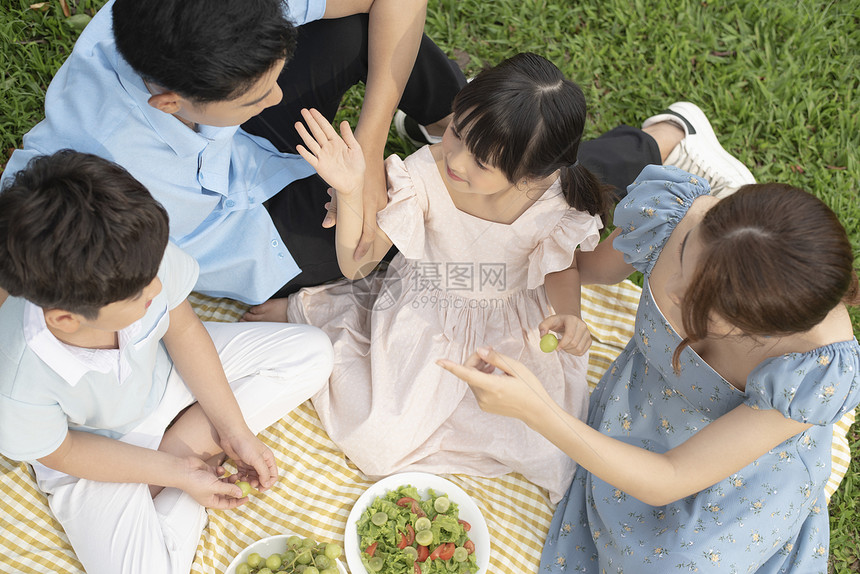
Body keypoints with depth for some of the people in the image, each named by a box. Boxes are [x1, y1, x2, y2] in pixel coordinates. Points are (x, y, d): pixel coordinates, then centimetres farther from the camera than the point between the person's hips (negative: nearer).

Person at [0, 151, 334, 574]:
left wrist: (233, 429, -8)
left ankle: (186, 440, -6)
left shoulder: (142, 256, -32)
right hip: (100, 450, -4)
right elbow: (61, 453, -17)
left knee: (311, 353, -3)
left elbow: (182, 329, -11)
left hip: (164, 372, 4)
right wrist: (178, 474, -16)